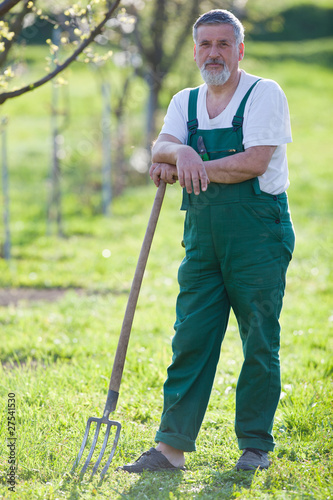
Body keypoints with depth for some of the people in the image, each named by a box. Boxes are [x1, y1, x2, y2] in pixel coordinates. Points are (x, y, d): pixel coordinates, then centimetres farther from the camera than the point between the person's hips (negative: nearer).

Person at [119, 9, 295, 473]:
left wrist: (188, 168, -9)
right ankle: (172, 446, 2)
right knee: (191, 339, 1)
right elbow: (161, 147, -1)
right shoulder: (185, 102, 14)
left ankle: (256, 443, 12)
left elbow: (254, 162, -15)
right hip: (203, 237, 5)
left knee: (260, 344, 1)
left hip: (258, 235, -4)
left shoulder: (265, 95, -4)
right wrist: (180, 152, -25)